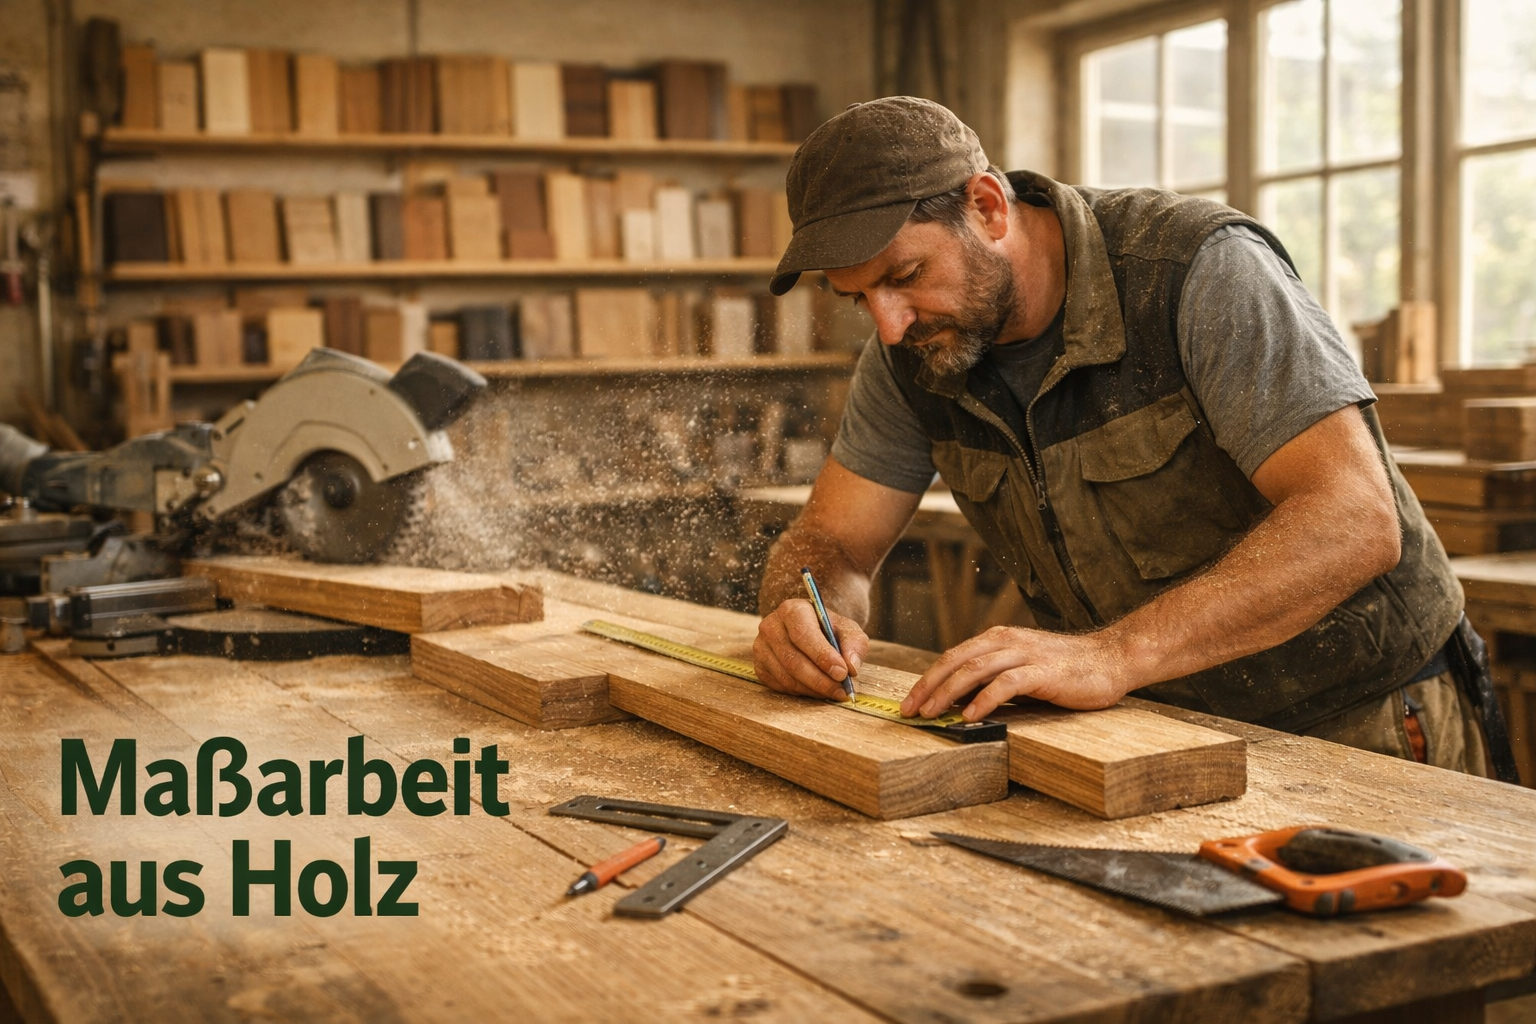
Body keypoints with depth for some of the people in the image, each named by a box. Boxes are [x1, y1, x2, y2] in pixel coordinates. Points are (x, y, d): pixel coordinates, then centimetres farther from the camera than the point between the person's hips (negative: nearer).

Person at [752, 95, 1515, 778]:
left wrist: (1114, 654, -39)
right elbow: (830, 542, 5)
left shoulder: (1197, 267, -19)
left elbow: (1355, 521, -28)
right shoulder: (914, 350, -1)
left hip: (1358, 727, -4)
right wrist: (803, 613, -21)